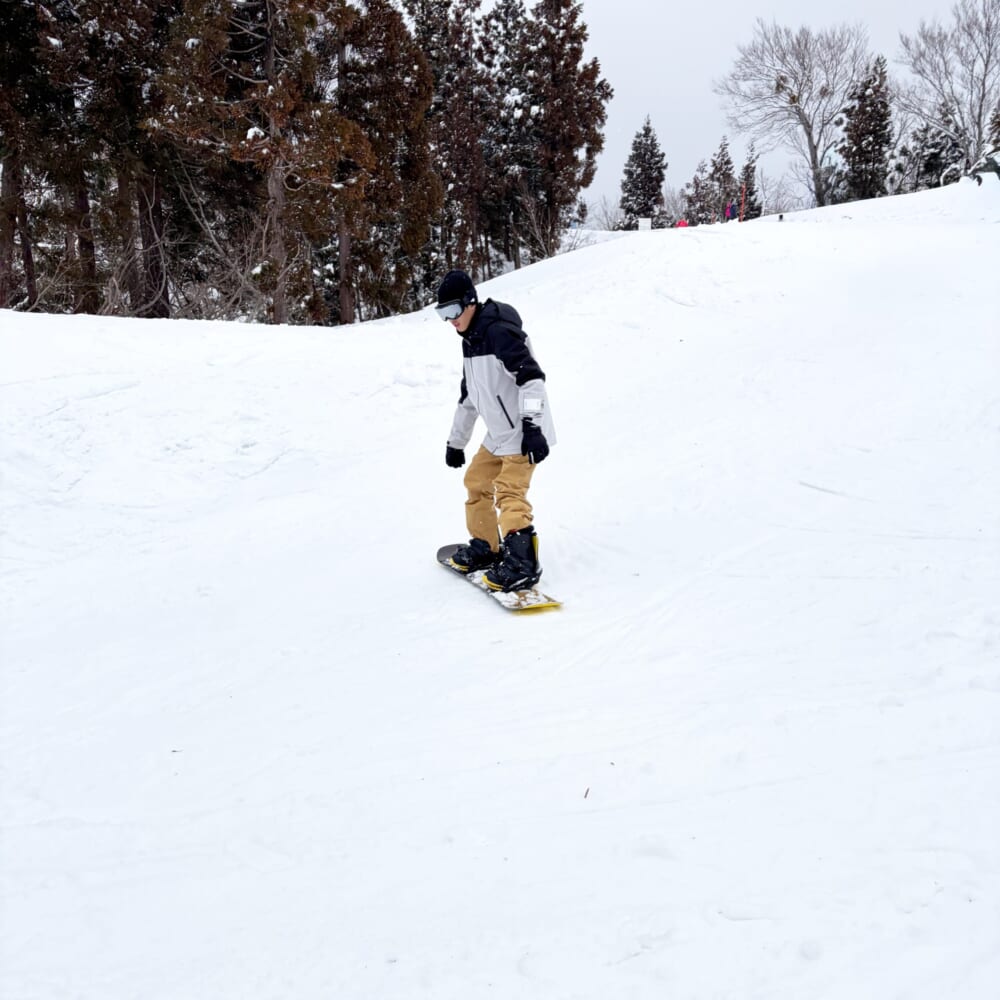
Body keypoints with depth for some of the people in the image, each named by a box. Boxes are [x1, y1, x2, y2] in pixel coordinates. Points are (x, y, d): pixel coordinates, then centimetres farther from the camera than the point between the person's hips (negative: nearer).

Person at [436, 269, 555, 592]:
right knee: (476, 483, 19)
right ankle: (486, 547, 31)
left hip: (525, 434, -10)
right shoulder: (470, 340, 14)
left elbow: (531, 376, -27)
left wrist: (531, 426, -35)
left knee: (509, 494, -17)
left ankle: (521, 565, -17)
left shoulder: (499, 331, -18)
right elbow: (468, 396, 23)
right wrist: (455, 441, 27)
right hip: (498, 435, 10)